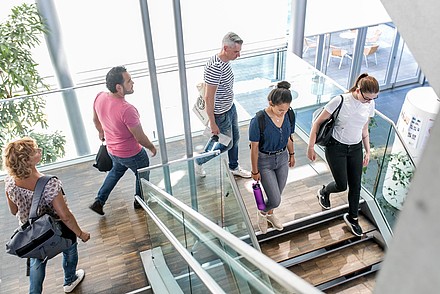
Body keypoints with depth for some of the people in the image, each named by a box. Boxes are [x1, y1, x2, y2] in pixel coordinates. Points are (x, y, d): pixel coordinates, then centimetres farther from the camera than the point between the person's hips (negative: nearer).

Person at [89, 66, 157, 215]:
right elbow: (140, 137, -26)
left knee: (116, 171, 35)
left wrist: (101, 132, 26)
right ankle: (140, 202, 47)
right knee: (142, 175, 24)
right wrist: (152, 147, -6)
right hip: (132, 154, -6)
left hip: (112, 149, 7)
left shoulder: (99, 98, -15)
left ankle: (99, 201, 37)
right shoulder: (126, 109, -37)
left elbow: (95, 120, 5)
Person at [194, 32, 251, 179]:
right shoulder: (214, 67, -32)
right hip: (221, 114, -9)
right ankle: (198, 161, 28)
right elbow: (208, 97, -29)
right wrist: (212, 123, -24)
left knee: (235, 138, 22)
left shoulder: (225, 61, -2)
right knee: (226, 144, 8)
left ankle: (234, 167, 43)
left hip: (230, 107, 9)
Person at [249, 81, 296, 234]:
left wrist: (292, 154, 17)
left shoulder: (288, 115, -13)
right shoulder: (258, 121, -29)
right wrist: (255, 171, -10)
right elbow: (254, 147, -18)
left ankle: (270, 214, 52)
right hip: (265, 161, -5)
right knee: (275, 200, -3)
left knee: (277, 195, 20)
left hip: (282, 158, 5)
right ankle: (262, 212, 32)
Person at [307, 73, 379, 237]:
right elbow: (318, 123, -14)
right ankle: (324, 192, 35)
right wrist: (311, 146, -12)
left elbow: (364, 130, 10)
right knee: (342, 185, 0)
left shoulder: (370, 104, -6)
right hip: (336, 148, -5)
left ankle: (352, 218, 30)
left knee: (355, 186, 9)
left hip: (356, 149, 5)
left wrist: (367, 151, 11)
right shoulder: (340, 101, -22)